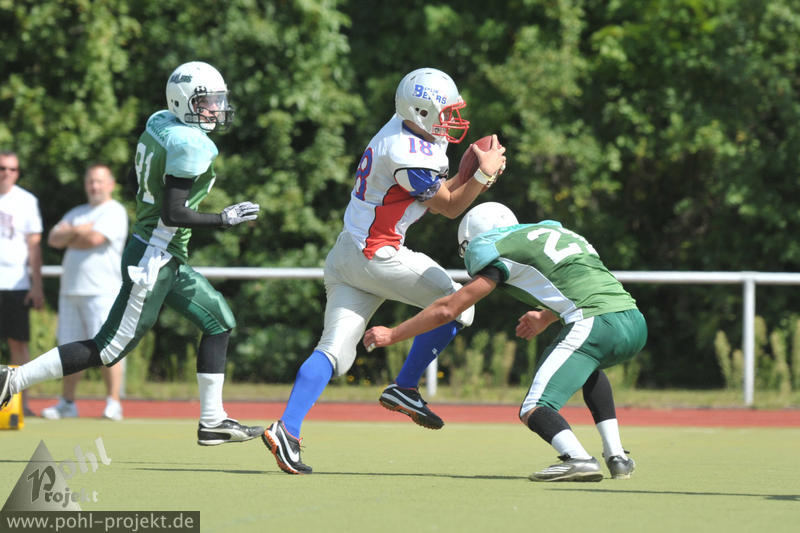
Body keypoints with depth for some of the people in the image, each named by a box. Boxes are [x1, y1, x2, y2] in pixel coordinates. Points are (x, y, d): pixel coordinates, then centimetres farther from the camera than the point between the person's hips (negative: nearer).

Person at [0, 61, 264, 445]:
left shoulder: (160, 123, 7)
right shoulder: (190, 145, -20)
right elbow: (172, 215, -23)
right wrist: (224, 219, -14)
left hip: (167, 259, 10)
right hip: (155, 259, -10)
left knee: (219, 323, 14)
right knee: (110, 349, -4)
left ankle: (213, 421, 15)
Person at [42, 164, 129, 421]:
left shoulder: (114, 211, -1)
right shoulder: (77, 213, 22)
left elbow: (95, 239, -15)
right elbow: (53, 238, 12)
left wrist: (69, 237, 3)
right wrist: (76, 231, -7)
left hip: (101, 291, -7)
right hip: (70, 291, 7)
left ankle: (113, 403, -10)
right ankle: (67, 403, 12)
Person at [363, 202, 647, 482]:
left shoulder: (502, 252, 7)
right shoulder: (551, 230, 28)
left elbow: (446, 310, 9)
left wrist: (392, 335, 19)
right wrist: (547, 317, 54)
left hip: (594, 325, -8)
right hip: (636, 324, 8)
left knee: (533, 411, -5)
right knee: (589, 366, 37)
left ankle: (578, 459, -32)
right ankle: (616, 456, 22)